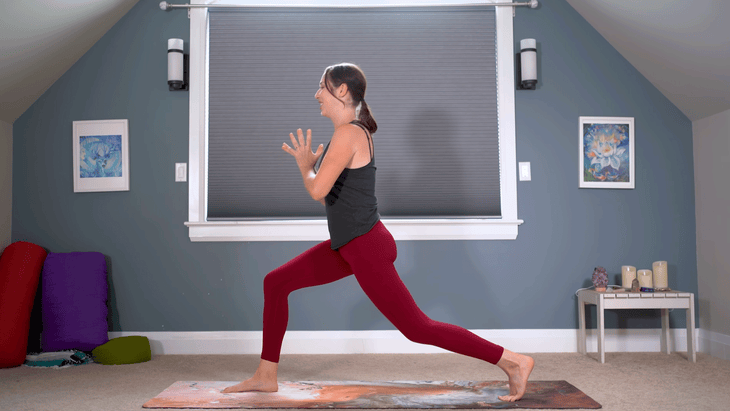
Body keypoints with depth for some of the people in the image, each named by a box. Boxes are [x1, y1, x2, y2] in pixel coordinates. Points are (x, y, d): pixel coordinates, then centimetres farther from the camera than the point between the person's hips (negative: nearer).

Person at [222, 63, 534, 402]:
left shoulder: (348, 133, -17)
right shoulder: (355, 132, 12)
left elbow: (318, 190, -28)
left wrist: (305, 166, -8)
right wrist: (307, 163, 10)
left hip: (366, 249, -10)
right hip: (349, 245, 10)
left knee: (417, 328, -2)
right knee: (275, 283, 11)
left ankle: (513, 361, 9)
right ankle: (266, 376, 20)